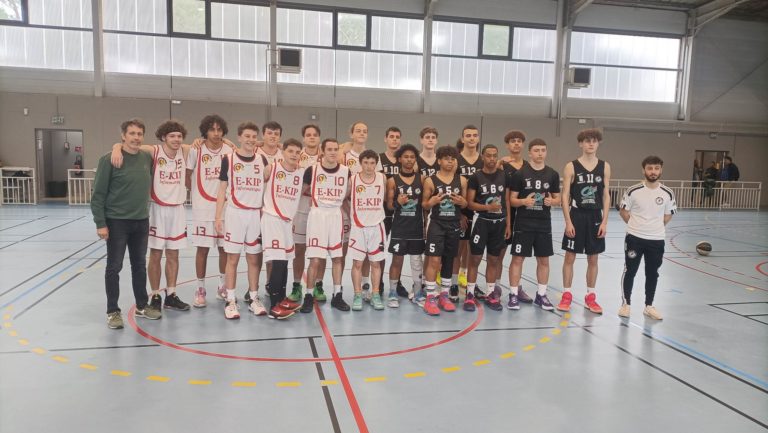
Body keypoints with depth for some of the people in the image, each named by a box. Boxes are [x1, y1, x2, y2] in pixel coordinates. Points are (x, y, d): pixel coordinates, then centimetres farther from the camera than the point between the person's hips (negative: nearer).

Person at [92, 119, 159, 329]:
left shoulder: (147, 158, 3)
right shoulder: (109, 159, -11)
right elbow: (98, 194, -10)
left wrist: (145, 211, 10)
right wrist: (100, 223, -13)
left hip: (141, 221, 5)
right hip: (116, 222, -5)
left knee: (139, 265, 14)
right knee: (114, 267, 4)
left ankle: (142, 306, 27)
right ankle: (113, 311, 15)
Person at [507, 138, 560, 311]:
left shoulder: (553, 174, 5)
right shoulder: (520, 173, -4)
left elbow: (558, 198, 11)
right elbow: (512, 199, -3)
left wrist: (552, 201, -12)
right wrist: (524, 201, -23)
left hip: (544, 224, 3)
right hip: (523, 224, -3)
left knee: (544, 259, 10)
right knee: (517, 258, 0)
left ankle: (541, 295, 24)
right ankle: (514, 295, 11)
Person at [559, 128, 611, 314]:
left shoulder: (605, 167, 4)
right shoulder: (571, 167, -4)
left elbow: (606, 195, 5)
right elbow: (565, 196, -6)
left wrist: (604, 221, -1)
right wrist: (568, 221, -12)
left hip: (595, 218, 3)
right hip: (576, 216, -2)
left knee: (593, 259, 9)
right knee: (570, 257, 3)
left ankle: (590, 297, 21)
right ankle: (566, 296, 14)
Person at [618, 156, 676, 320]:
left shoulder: (667, 193, -3)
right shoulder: (633, 191, -9)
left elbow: (668, 215, 11)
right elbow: (623, 211, 2)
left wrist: (656, 227, 5)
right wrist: (636, 226, 2)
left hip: (657, 240, 2)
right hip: (634, 238, -2)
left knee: (652, 274, 11)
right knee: (630, 271, 5)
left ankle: (649, 306, 24)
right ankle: (625, 304, 18)